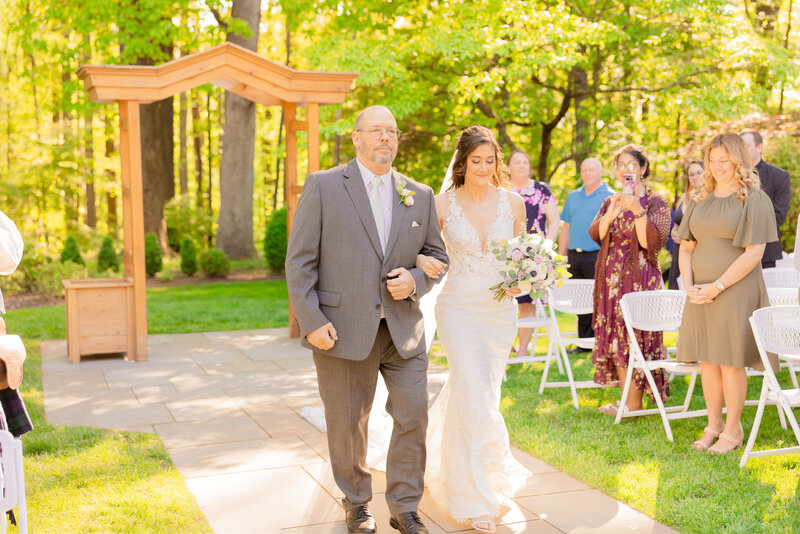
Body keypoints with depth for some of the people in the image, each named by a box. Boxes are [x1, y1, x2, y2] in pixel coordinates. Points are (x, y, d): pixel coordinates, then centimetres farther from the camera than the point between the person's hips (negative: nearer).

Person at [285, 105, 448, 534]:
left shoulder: (420, 195, 9)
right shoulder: (323, 186, -2)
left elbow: (437, 255, 15)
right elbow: (299, 261, -4)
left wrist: (415, 280, -7)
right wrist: (312, 321, -12)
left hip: (403, 329, 3)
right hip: (343, 329, -2)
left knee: (413, 415, 2)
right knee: (347, 424, 10)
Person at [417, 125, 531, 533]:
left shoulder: (512, 202, 1)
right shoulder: (443, 204, -5)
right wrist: (423, 262, -17)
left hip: (500, 310, 4)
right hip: (459, 306, -4)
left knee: (481, 390, 16)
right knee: (475, 396, -11)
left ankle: (448, 464, 45)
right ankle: (477, 499, 1)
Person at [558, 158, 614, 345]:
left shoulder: (610, 197, -1)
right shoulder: (573, 197, 17)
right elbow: (566, 227, 18)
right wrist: (561, 256, 13)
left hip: (598, 255, -5)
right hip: (575, 256, 6)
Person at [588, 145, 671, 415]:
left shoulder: (655, 201, -3)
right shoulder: (611, 201, 15)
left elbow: (652, 242, -15)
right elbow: (595, 234, 2)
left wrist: (637, 210, -24)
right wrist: (610, 215, -14)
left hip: (640, 276, -6)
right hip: (611, 278, 6)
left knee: (635, 334, -5)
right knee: (615, 335, 7)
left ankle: (635, 401, 3)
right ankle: (627, 397, 16)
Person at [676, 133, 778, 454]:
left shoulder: (754, 199, -5)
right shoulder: (701, 200, 12)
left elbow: (754, 252, -13)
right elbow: (686, 247, 11)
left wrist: (717, 286, -16)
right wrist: (689, 286, -4)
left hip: (736, 292, -5)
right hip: (701, 293, 5)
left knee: (731, 361, -2)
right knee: (707, 360, 9)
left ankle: (732, 430, 11)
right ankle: (713, 425, 21)